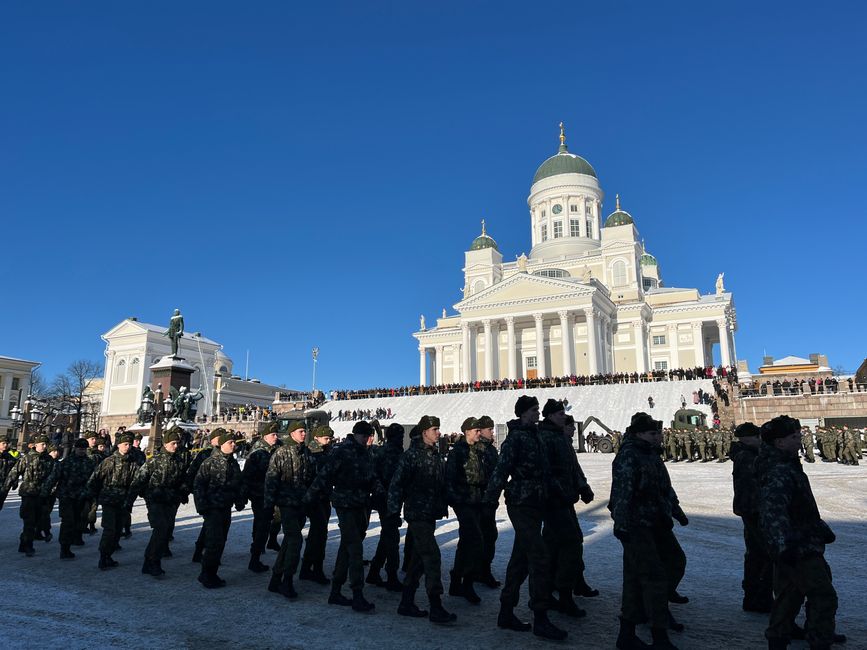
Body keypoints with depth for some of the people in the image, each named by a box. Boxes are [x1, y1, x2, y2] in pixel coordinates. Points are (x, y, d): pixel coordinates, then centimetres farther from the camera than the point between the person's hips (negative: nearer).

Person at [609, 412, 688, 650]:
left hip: (656, 523, 10)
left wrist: (676, 511, 31)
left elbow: (665, 487, 27)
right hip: (636, 527, -10)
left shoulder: (651, 454, 14)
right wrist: (622, 524, -26)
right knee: (654, 576, -8)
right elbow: (621, 492, -23)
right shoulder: (628, 456, -16)